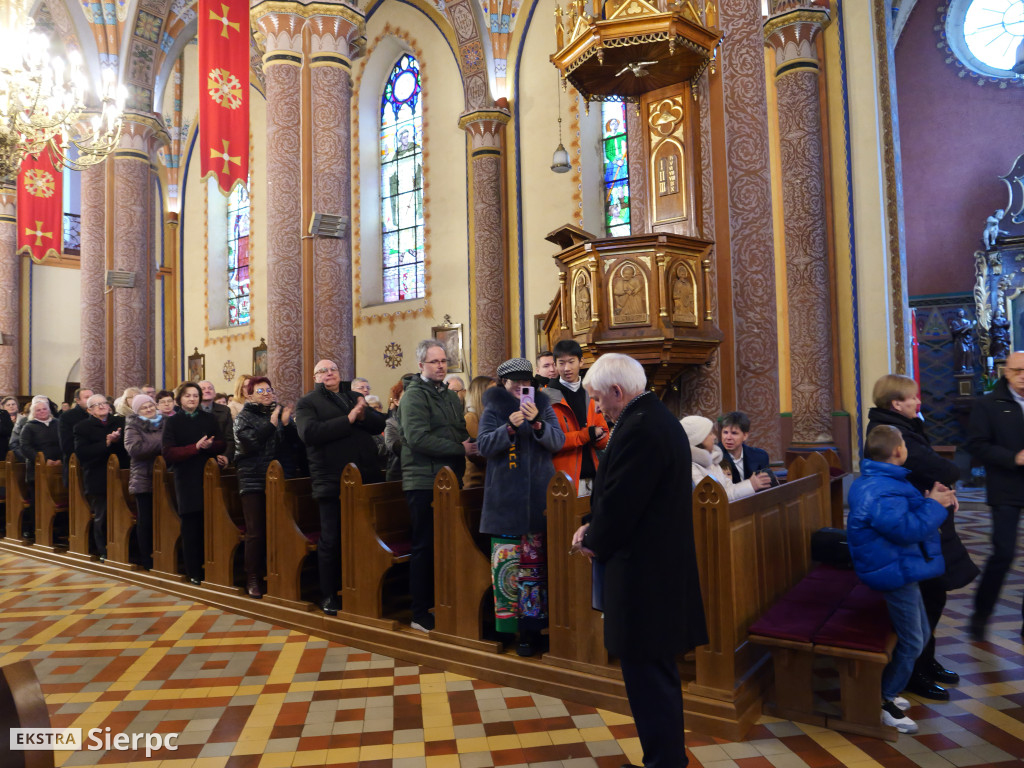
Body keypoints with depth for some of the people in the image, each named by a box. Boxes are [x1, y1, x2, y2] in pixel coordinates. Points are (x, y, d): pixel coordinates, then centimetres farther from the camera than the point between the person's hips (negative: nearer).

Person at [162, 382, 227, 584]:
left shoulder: (209, 418, 12)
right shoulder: (173, 422, 6)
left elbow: (222, 444, 8)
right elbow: (168, 453, -5)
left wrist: (210, 445, -14)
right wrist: (196, 447, -15)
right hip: (187, 479, -1)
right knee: (192, 526, 0)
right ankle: (194, 572, 9)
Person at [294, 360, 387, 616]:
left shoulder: (355, 398, 16)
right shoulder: (307, 403, 1)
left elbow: (379, 424, 6)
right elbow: (309, 432, -17)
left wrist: (363, 414, -15)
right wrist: (348, 419, -19)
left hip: (366, 478, 5)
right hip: (332, 482, -5)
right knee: (332, 540, 4)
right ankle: (328, 594, 18)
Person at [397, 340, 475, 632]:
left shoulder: (451, 397, 18)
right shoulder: (414, 395, -8)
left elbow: (462, 434, 22)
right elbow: (418, 439, -20)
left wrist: (466, 449, 0)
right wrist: (460, 448, -16)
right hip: (424, 482, -7)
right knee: (425, 547, 0)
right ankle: (421, 614, 11)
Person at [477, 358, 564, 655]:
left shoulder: (542, 406, 8)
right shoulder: (493, 410, 5)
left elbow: (558, 441, -3)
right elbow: (483, 446, -6)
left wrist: (536, 423, -20)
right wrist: (510, 427, -21)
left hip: (538, 497, 1)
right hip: (505, 498, -1)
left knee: (535, 561, 1)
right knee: (507, 559, -3)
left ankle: (531, 627, 11)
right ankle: (508, 621, 11)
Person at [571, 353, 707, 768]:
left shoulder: (638, 429, -21)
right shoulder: (660, 419, 11)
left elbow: (619, 501, -21)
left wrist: (594, 542, -3)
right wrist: (595, 528, 7)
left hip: (641, 574, -11)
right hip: (664, 566, 11)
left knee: (648, 679, 2)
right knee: (659, 675, 22)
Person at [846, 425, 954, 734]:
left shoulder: (880, 482, 9)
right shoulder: (881, 493, -28)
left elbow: (903, 513, 13)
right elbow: (908, 529, -30)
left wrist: (929, 500, -1)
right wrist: (934, 505, -18)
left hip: (899, 567, 11)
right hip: (895, 573, -11)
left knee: (921, 635, 22)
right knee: (911, 644, 0)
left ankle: (887, 690, 33)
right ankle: (884, 702, 16)